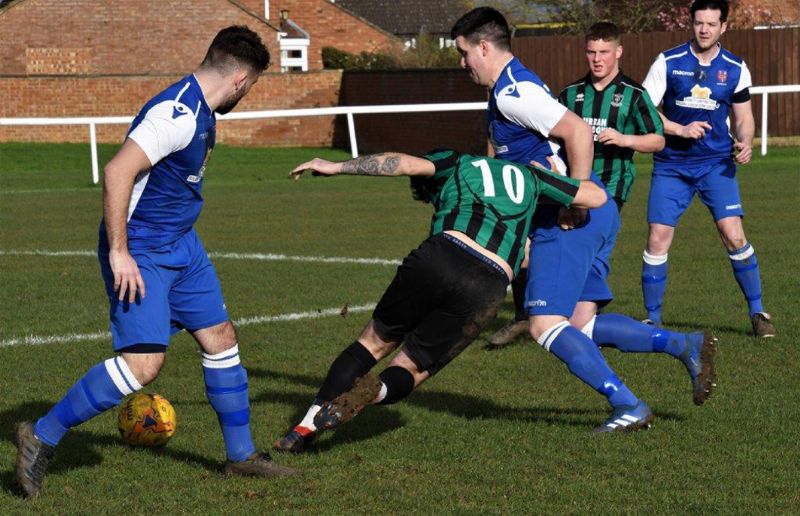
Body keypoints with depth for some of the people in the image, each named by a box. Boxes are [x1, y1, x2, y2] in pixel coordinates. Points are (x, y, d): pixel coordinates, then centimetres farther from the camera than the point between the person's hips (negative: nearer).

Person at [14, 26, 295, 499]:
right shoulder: (178, 114, -24)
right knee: (144, 362, -17)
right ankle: (42, 437, -4)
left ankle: (242, 455, 25)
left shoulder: (202, 112, 8)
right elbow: (118, 172, -28)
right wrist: (119, 252, -27)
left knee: (221, 339, 13)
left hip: (182, 247, 10)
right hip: (140, 253, -10)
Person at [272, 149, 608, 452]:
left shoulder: (454, 164, 23)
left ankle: (306, 427, 9)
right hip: (489, 288, 2)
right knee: (407, 373, 15)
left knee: (375, 342, 18)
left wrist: (335, 167, 6)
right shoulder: (527, 176, 32)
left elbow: (407, 163, 4)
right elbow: (597, 196, 37)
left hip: (442, 256, -2)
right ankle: (375, 391, -20)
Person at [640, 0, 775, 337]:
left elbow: (743, 117, 11)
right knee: (657, 239, -6)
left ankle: (757, 312, 5)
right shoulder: (668, 63, -3)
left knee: (734, 236, -11)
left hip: (717, 164, 0)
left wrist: (745, 144, -10)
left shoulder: (735, 69, 3)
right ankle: (652, 319, 7)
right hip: (671, 165, 0)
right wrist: (681, 129, -18)